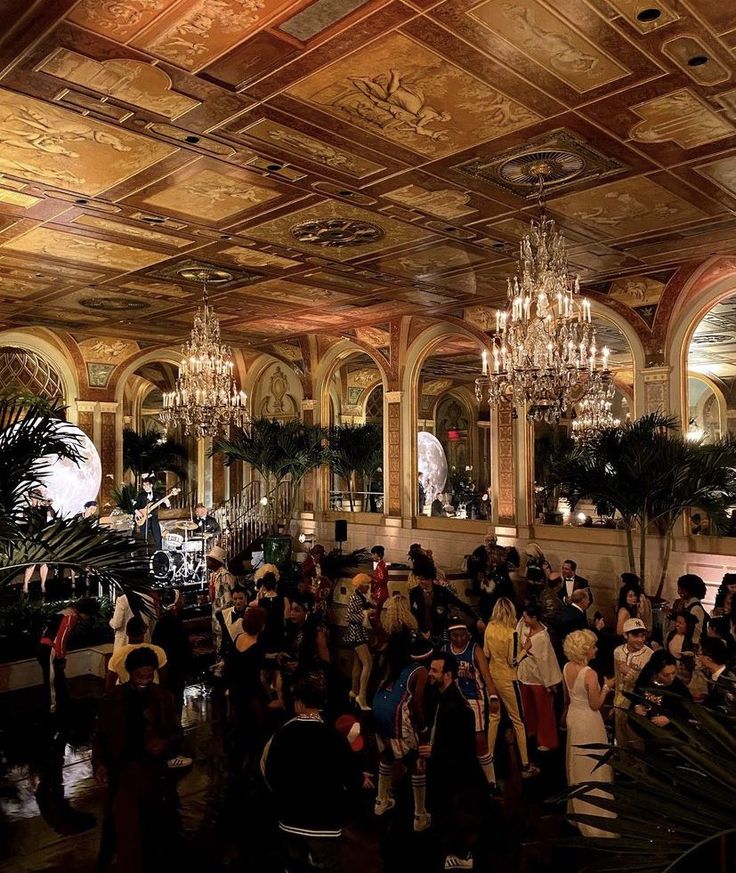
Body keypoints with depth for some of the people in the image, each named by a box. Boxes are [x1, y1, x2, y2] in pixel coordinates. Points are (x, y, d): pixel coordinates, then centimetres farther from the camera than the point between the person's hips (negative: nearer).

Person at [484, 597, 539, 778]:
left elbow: (486, 654, 5)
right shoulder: (511, 633, -19)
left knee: (494, 717, 20)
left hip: (492, 677, 5)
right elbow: (513, 662, -15)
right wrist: (525, 649, -5)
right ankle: (525, 766, 13)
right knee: (518, 721, 7)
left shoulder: (489, 628, -4)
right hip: (507, 680, -5)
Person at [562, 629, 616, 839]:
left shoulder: (567, 668, -5)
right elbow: (595, 705, -20)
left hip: (573, 716, 7)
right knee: (592, 768, 8)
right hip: (589, 721, -7)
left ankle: (578, 809, 39)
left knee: (577, 764, 22)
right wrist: (606, 687, -9)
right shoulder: (590, 674, -27)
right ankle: (594, 813, 20)